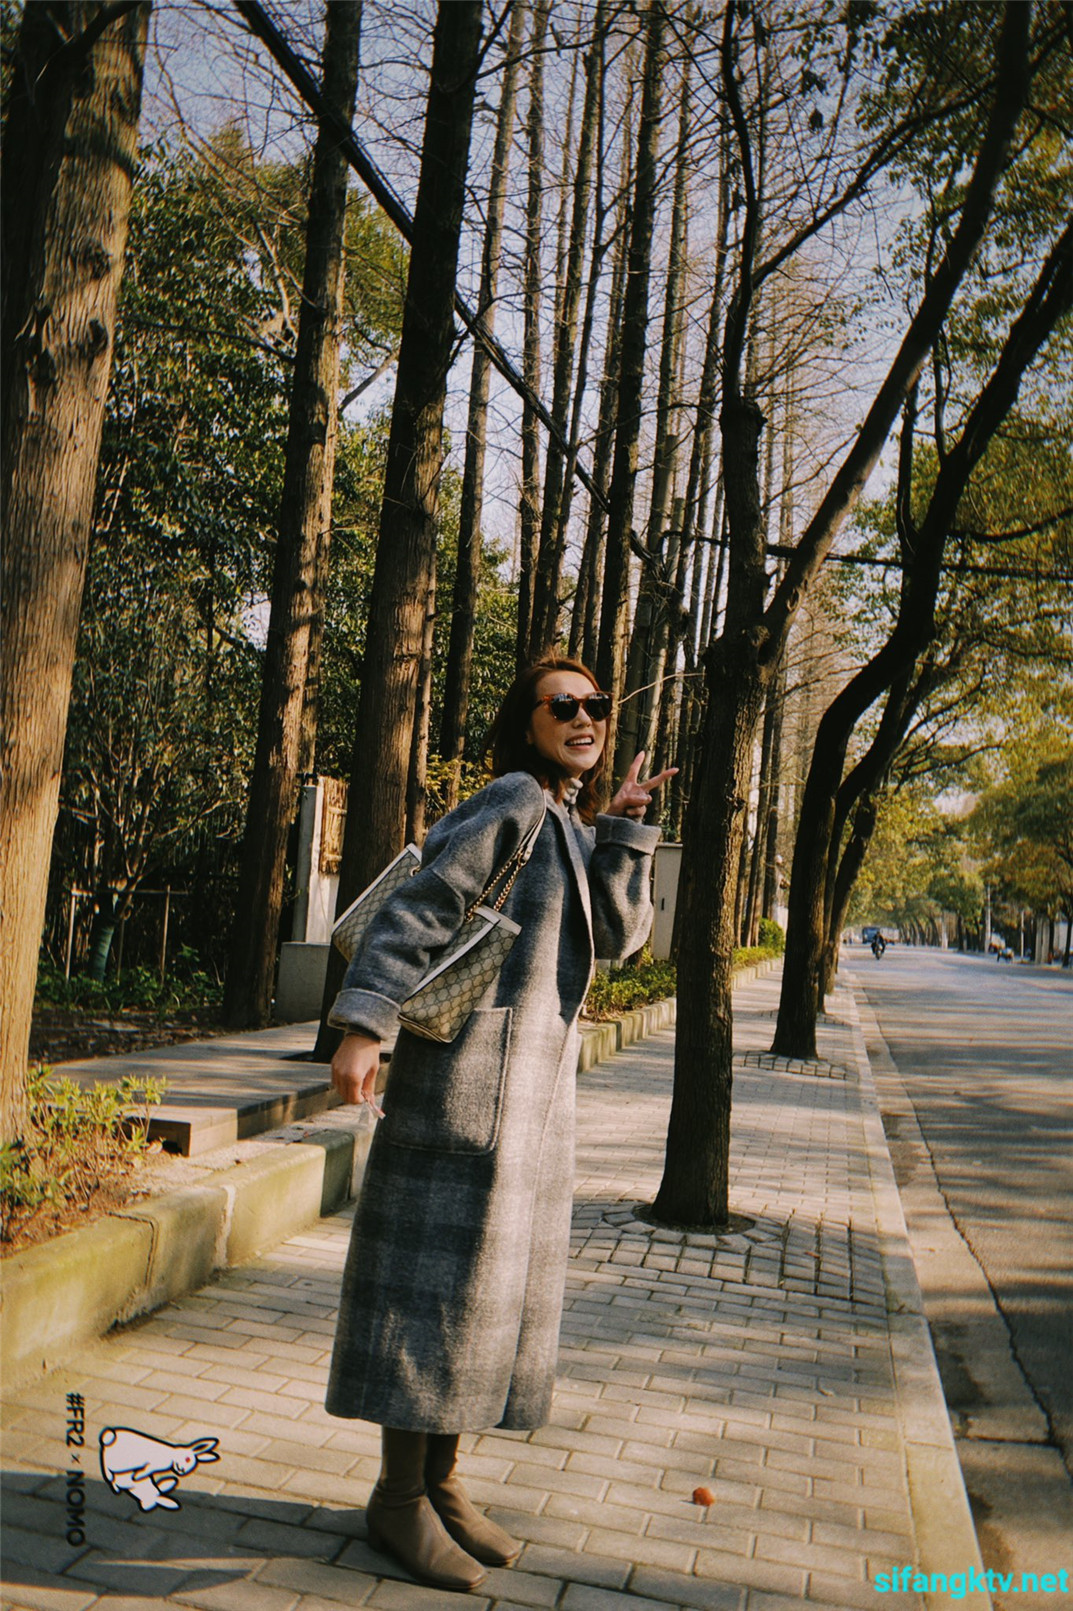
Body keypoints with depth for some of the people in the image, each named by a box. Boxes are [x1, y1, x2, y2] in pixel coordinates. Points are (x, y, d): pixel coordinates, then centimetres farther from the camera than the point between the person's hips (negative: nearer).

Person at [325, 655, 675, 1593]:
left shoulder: (576, 824, 15)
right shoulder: (515, 800, -10)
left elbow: (617, 937, 3)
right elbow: (419, 909, -17)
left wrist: (624, 827, -2)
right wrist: (362, 1028, -24)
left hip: (538, 1076, 9)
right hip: (473, 1066, -9)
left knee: (495, 1276, 14)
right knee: (438, 1271, 0)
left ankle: (441, 1479, 28)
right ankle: (400, 1499, 15)